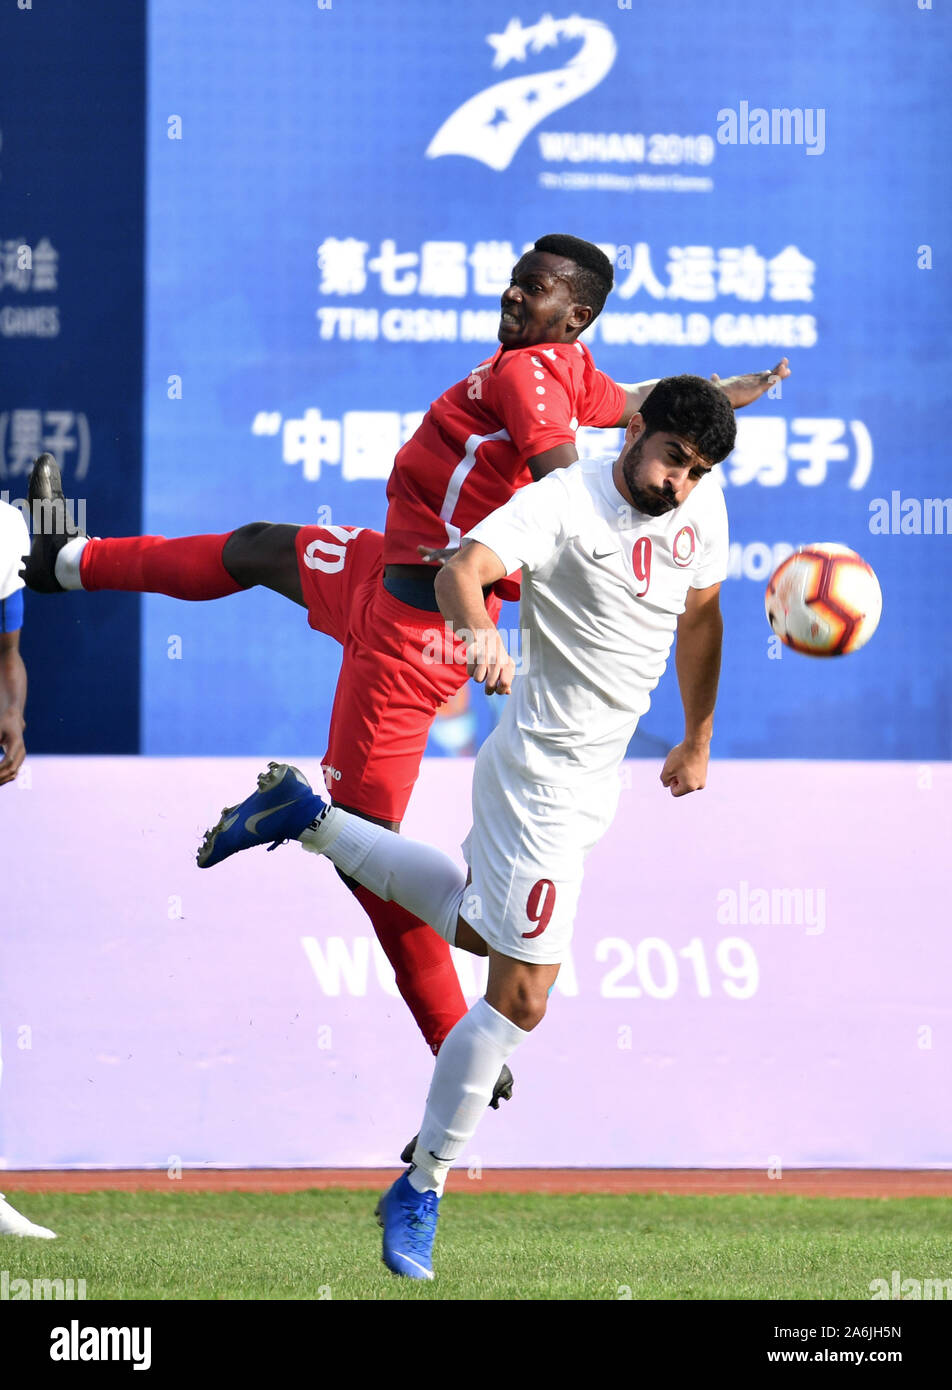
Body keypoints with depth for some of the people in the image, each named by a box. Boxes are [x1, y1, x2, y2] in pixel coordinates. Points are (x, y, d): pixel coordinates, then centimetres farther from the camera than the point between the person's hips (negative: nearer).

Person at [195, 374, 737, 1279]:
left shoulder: (701, 507, -1)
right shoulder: (563, 502, -24)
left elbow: (699, 614, 17)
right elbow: (463, 568, -41)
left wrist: (697, 741, 24)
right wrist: (475, 627, -64)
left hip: (596, 773, 8)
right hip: (543, 772, -8)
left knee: (481, 926, 26)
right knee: (520, 998, -6)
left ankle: (313, 823, 36)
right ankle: (421, 1189, 8)